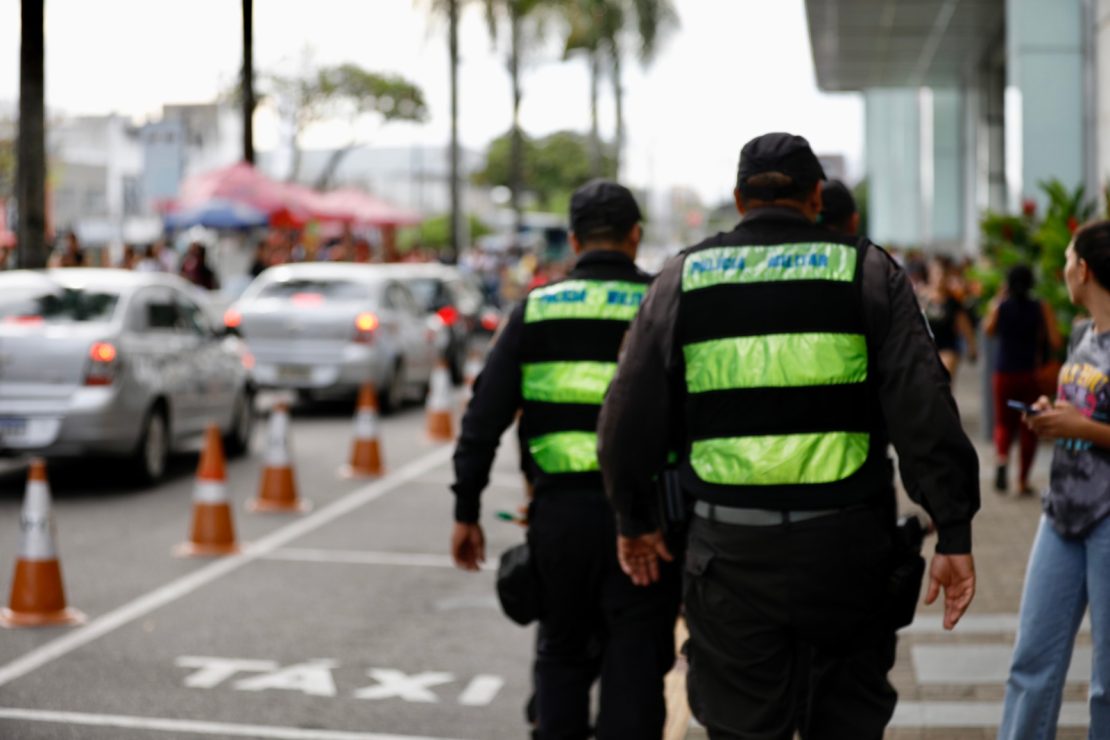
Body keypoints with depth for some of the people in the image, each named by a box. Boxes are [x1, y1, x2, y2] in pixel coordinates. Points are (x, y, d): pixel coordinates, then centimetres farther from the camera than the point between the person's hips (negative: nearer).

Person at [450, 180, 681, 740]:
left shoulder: (537, 308, 5)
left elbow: (484, 416, 2)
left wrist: (466, 511, 7)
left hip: (559, 510, 2)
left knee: (563, 654, 19)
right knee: (634, 664, 4)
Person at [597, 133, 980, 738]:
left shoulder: (682, 278, 7)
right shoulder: (869, 272, 3)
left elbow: (628, 417, 9)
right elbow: (925, 413, -5)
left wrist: (634, 521, 22)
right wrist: (953, 533, -3)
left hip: (729, 551, 1)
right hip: (843, 547, 0)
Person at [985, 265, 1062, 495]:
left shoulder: (999, 306, -2)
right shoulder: (1041, 308, -5)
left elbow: (988, 330, 17)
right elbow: (1055, 342, -9)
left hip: (1003, 375, 1)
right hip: (1030, 375, -1)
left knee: (1004, 423, 16)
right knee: (1028, 428, 11)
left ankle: (1001, 458, -13)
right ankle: (1023, 481, 11)